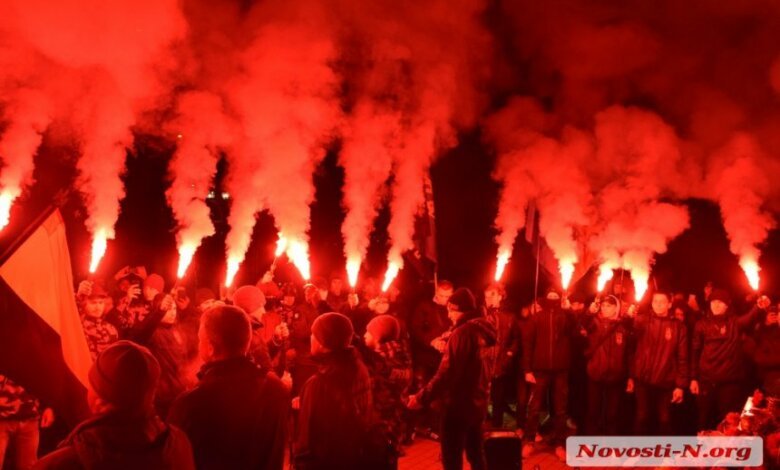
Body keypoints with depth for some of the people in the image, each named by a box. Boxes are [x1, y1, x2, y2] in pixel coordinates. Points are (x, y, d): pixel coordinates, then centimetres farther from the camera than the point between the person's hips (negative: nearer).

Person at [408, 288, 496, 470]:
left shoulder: (462, 332, -19)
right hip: (477, 402, 8)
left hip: (459, 404, -8)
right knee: (476, 454, 19)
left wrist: (421, 398, -20)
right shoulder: (482, 330, 6)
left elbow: (446, 373, -24)